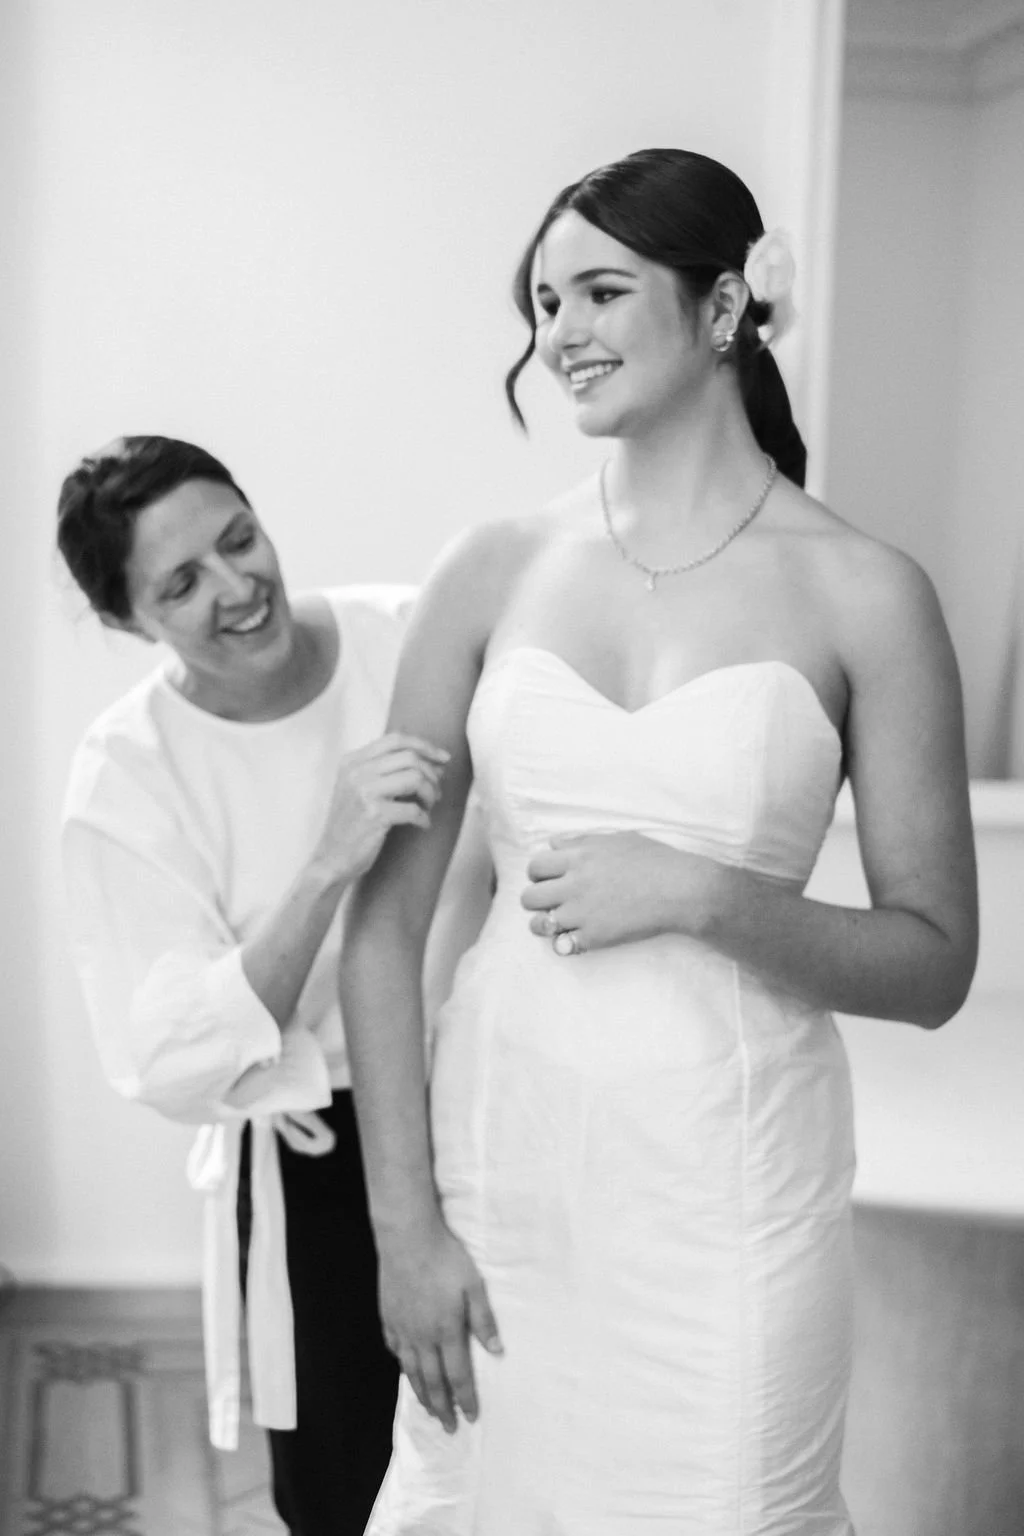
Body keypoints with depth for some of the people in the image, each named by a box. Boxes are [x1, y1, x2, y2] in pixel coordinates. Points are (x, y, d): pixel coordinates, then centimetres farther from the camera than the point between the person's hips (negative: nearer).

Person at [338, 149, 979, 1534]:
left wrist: (700, 892, -17)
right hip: (500, 1144, 2)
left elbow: (934, 967, -3)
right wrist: (405, 1222, -3)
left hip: (728, 1173, -2)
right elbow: (384, 917, 0)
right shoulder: (497, 570, 0)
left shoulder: (864, 597, -6)